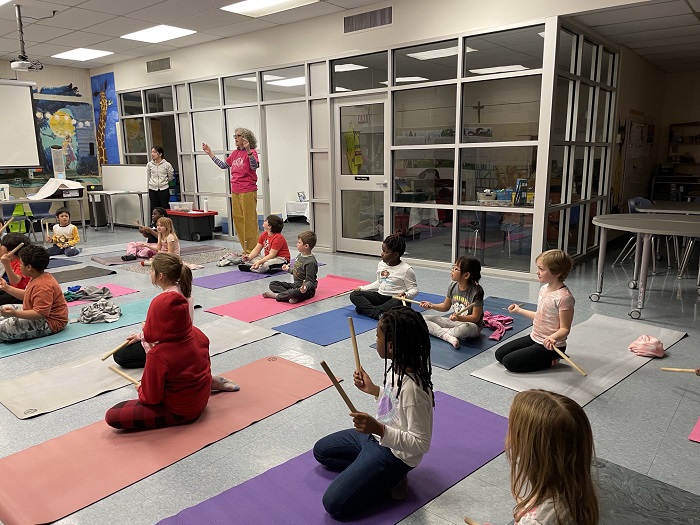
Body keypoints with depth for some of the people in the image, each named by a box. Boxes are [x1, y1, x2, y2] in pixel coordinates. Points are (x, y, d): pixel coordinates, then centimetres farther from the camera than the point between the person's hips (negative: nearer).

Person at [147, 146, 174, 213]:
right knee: (154, 209, 6)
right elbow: (148, 177, 14)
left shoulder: (167, 165, -6)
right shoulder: (149, 165, 1)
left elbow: (170, 178, 7)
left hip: (164, 189, -2)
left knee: (165, 208, 1)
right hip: (152, 190, 2)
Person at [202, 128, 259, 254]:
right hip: (235, 191, 8)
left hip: (248, 191, -8)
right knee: (237, 219, 10)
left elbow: (254, 166, -23)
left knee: (249, 220, -5)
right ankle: (245, 249, 19)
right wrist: (210, 153, 21)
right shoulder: (235, 153, 14)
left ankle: (253, 250, 2)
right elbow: (223, 165, 21)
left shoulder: (251, 152, -7)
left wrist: (248, 151, -36)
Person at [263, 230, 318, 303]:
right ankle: (291, 296, -22)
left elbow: (310, 281, -22)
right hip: (295, 285, 10)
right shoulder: (300, 255, 7)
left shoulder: (311, 262, -22)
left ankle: (276, 295, -16)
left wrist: (305, 287, -43)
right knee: (273, 284, 1)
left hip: (307, 289, -10)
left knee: (294, 293, -42)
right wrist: (288, 269, 36)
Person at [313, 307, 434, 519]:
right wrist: (373, 390, 1)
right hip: (377, 436, 9)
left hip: (394, 453, -9)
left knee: (334, 504, -13)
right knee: (321, 450, 20)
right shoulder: (397, 365, -9)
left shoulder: (412, 388, -34)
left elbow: (421, 444, -28)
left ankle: (392, 477, 1)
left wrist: (378, 429, -37)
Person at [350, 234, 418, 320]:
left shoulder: (406, 269, -11)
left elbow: (414, 289, -9)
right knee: (354, 295, -12)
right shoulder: (381, 264, 9)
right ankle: (377, 314, -34)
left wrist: (406, 295, -32)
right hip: (380, 296, 6)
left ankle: (365, 309, -35)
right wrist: (362, 288, 17)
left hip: (396, 298, -6)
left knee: (397, 303, -43)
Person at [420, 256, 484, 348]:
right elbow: (446, 306, 13)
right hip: (454, 321, 6)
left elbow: (475, 317, -18)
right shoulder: (453, 286, 0)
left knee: (466, 328, -44)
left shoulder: (476, 291, -18)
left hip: (472, 324, -6)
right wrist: (432, 306, -3)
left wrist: (459, 318, -33)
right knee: (424, 319, -8)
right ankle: (448, 336, -30)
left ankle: (440, 331, -16)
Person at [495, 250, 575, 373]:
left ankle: (550, 361, 1)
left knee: (509, 362, -15)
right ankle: (544, 357, 12)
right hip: (535, 338, 9)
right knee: (499, 354, 7)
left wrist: (553, 338, -42)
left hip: (550, 345, -9)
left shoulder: (564, 297, -24)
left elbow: (565, 329, -21)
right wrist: (519, 310, 26)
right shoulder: (544, 289, 4)